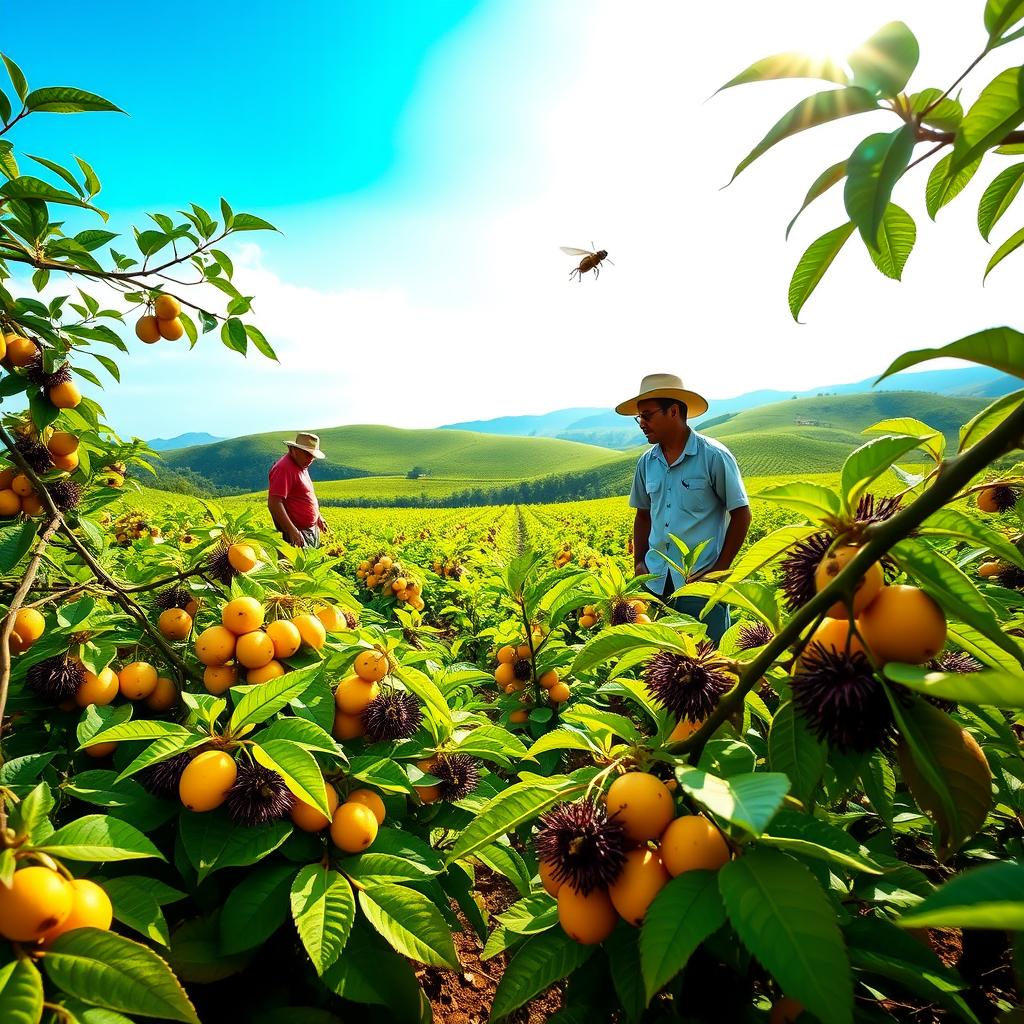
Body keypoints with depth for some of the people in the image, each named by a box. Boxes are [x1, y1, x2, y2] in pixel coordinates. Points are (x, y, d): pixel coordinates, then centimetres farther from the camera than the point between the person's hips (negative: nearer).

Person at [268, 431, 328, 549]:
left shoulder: (302, 466, 12)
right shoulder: (284, 468, -19)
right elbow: (273, 503, -26)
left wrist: (318, 516, 21)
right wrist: (292, 531, -28)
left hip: (312, 530, 10)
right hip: (298, 534, -10)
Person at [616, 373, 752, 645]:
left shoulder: (714, 456, -9)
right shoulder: (646, 463, 7)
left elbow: (741, 514, -5)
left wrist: (720, 569, -9)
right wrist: (639, 562, 7)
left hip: (700, 583, -5)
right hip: (656, 582, 5)